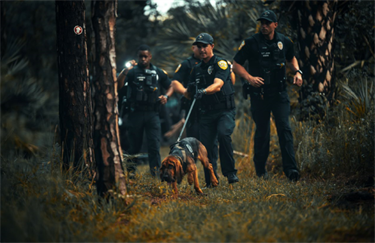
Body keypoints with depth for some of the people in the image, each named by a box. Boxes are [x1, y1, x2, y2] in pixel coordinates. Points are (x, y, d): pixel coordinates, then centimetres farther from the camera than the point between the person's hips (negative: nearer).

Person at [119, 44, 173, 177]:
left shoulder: (159, 73, 10)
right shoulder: (132, 72, 1)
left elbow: (170, 86, 19)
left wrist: (166, 96, 2)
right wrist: (124, 72, -22)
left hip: (152, 113, 1)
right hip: (136, 113, -1)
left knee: (154, 143, -6)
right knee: (134, 144, 6)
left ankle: (156, 171, -3)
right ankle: (130, 169, 21)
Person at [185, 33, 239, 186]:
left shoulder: (221, 64, -4)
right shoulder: (197, 69, 14)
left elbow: (217, 85, -22)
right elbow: (188, 95, 17)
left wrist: (204, 91, -41)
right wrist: (190, 90, -7)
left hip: (225, 111, -5)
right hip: (206, 113, 5)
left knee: (223, 134, -30)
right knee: (205, 146, -6)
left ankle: (230, 172, -18)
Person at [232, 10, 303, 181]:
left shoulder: (284, 42, 4)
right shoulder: (251, 43, -5)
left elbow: (291, 58, 24)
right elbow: (236, 65, -1)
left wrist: (297, 72, 5)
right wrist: (249, 78, -17)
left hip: (279, 93, 2)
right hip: (259, 94, -1)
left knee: (284, 128, -10)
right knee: (262, 131, 5)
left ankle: (290, 168, -14)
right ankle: (260, 170, 19)